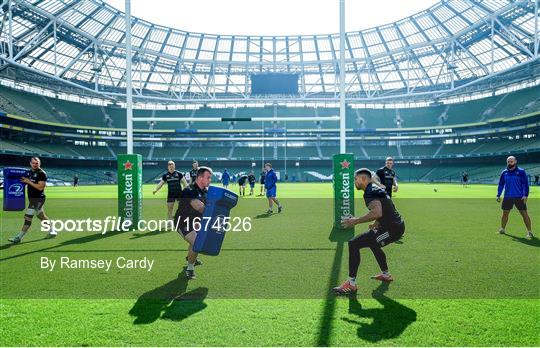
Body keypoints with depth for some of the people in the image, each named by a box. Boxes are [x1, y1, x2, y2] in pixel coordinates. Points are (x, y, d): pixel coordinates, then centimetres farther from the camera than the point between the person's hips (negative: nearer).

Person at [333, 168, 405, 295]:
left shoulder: (370, 192, -15)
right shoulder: (377, 189, 17)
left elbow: (377, 212, -33)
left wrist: (356, 221, -26)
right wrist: (377, 223, 39)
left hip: (391, 229, -11)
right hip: (398, 226, 11)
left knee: (353, 244, -13)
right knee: (373, 243, 36)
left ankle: (351, 284, -8)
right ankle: (386, 275, 48)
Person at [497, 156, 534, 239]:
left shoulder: (521, 172, -3)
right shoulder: (504, 173, 7)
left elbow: (525, 184, -5)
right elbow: (501, 184, 13)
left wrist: (525, 195, -13)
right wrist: (498, 195, 8)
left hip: (519, 197, -3)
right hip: (507, 197, 3)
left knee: (524, 214, -4)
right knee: (505, 213, 9)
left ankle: (529, 232, 2)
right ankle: (502, 229, 25)